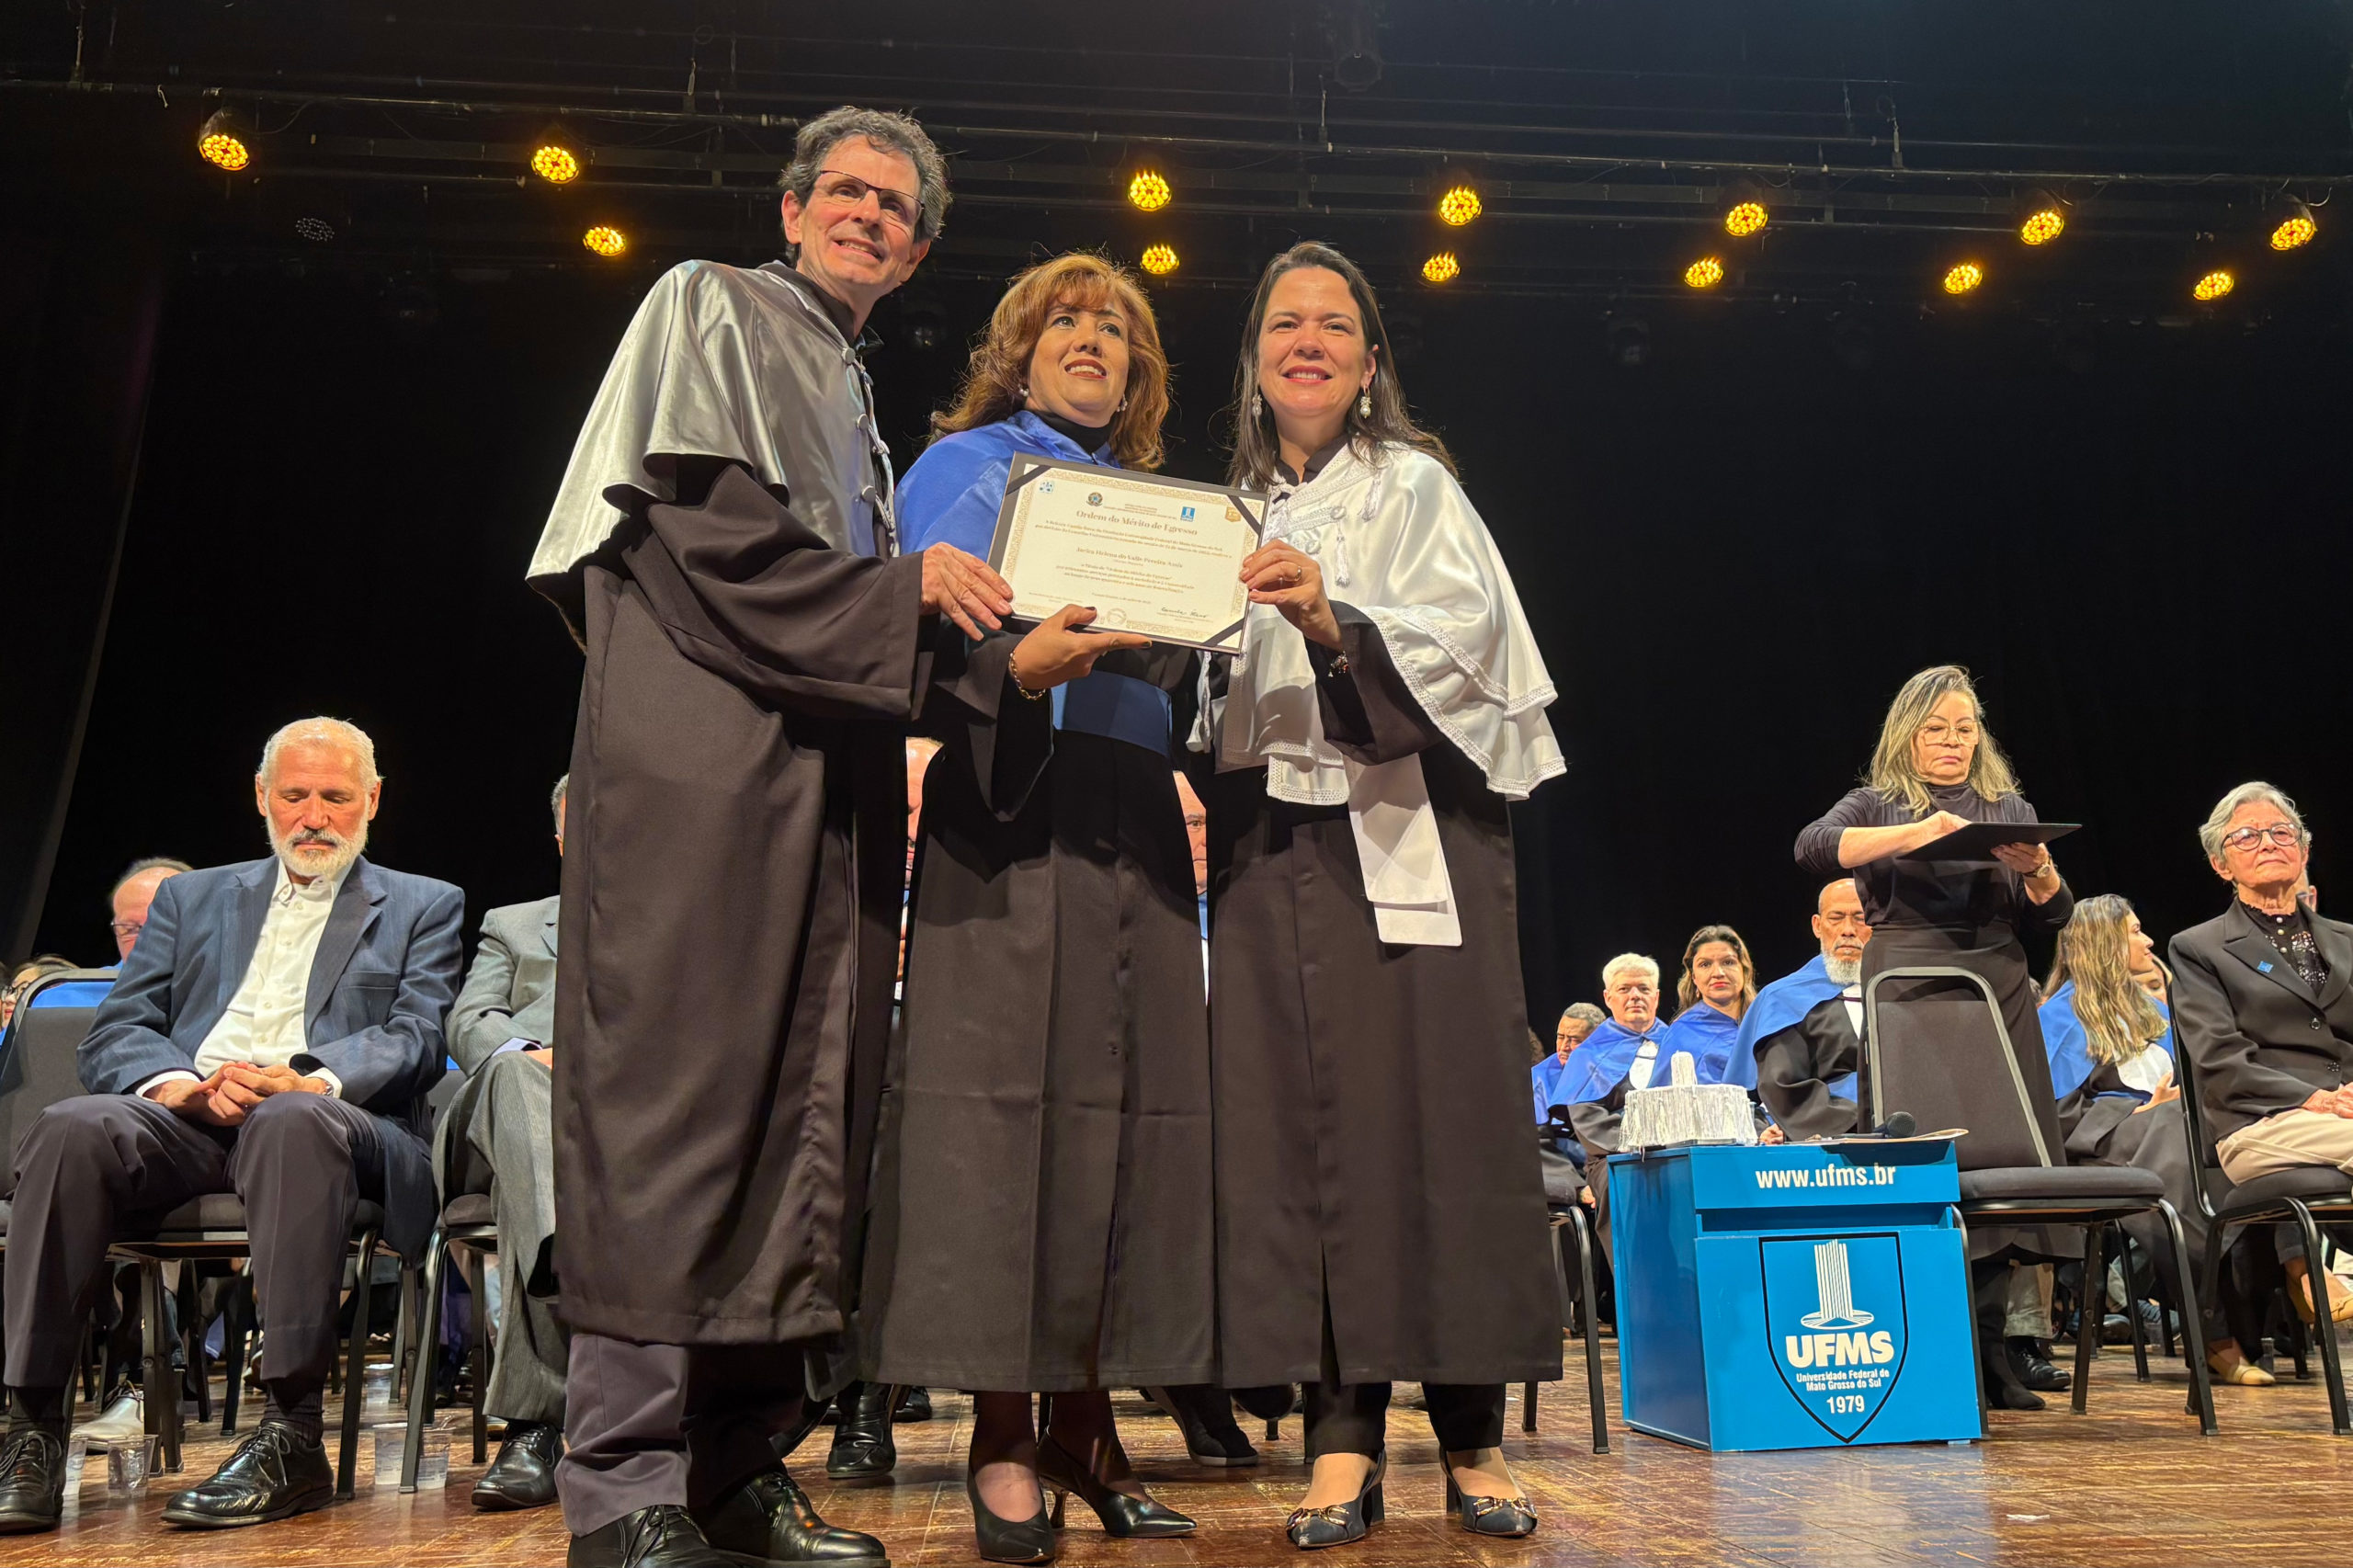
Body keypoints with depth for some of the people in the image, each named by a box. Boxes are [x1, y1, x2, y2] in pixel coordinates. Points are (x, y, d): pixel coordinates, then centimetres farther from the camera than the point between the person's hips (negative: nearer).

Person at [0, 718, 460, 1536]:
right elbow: (114, 1034, 14)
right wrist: (182, 1084, -10)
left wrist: (306, 1080, -18)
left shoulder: (424, 907, 18)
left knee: (292, 1120, -38)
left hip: (315, 1114, -3)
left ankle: (291, 1436, -36)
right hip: (187, 1120, 3)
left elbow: (415, 1042, 3)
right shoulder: (193, 897, 26)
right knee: (73, 1126, -29)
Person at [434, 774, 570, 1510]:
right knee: (513, 1074, -39)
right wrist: (531, 1054, -12)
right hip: (515, 1108, 1)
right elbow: (468, 1024, 14)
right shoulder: (514, 924, 34)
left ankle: (534, 1423, -49)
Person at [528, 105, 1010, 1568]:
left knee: (804, 1110, 2)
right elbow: (699, 516, -8)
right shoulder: (712, 308, 8)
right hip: (702, 751, -8)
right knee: (681, 1096, -12)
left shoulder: (860, 405, 29)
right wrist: (900, 588, -4)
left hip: (826, 768, 8)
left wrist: (950, 614, 11)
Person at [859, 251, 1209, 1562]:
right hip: (1006, 809, -5)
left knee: (1125, 1105, 0)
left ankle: (1085, 1420, 9)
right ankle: (1003, 1435, -1)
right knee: (1001, 1094, -9)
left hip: (1132, 820, 5)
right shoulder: (965, 464, 10)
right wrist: (1020, 665, -22)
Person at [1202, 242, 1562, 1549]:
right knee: (1307, 1123, -2)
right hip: (1272, 839, 4)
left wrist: (1335, 623, -26)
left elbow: (1461, 641, -10)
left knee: (1438, 1108, -5)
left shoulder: (1416, 485, 6)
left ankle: (1474, 1432, 4)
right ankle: (1344, 1437, 3)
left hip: (1409, 832, -3)